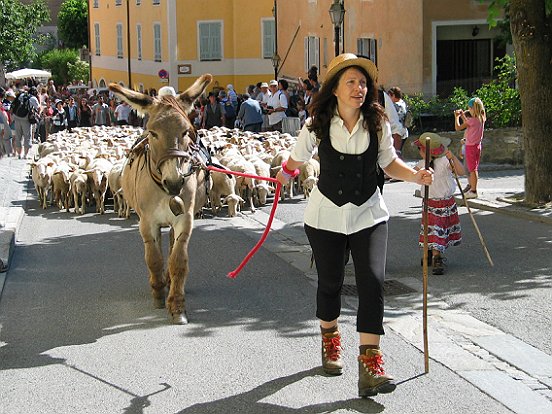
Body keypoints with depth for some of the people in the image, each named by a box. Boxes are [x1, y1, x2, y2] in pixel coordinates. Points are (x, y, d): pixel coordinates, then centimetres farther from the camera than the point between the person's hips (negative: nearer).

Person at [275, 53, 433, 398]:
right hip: (327, 217, 0)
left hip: (369, 216, 0)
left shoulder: (378, 124, -8)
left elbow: (389, 161, 3)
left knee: (373, 282, -14)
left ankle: (370, 366, -11)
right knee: (330, 282, 12)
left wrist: (415, 175, -14)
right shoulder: (318, 126, -10)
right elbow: (298, 158, 8)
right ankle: (330, 342, 42)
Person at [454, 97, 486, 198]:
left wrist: (456, 117, -2)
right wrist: (463, 116, 20)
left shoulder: (472, 120, -19)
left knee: (472, 169, -4)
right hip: (478, 145, 8)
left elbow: (458, 128, -14)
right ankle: (472, 187, 23)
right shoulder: (481, 119, 3)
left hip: (470, 146, -8)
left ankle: (473, 190, -2)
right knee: (475, 169, 15)